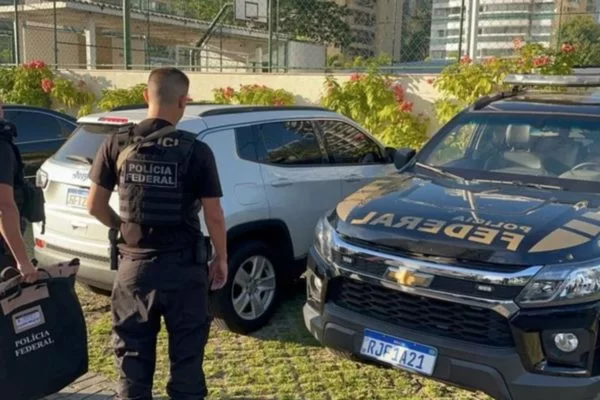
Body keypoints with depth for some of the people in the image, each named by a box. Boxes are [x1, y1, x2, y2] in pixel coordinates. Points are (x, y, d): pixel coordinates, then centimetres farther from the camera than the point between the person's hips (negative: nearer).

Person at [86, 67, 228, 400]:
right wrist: (221, 259, 6)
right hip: (183, 265, -2)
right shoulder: (196, 151, -11)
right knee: (186, 353, 12)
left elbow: (95, 206, 2)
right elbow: (213, 215, -8)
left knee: (133, 354, 15)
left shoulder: (117, 144, -3)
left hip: (134, 264, 2)